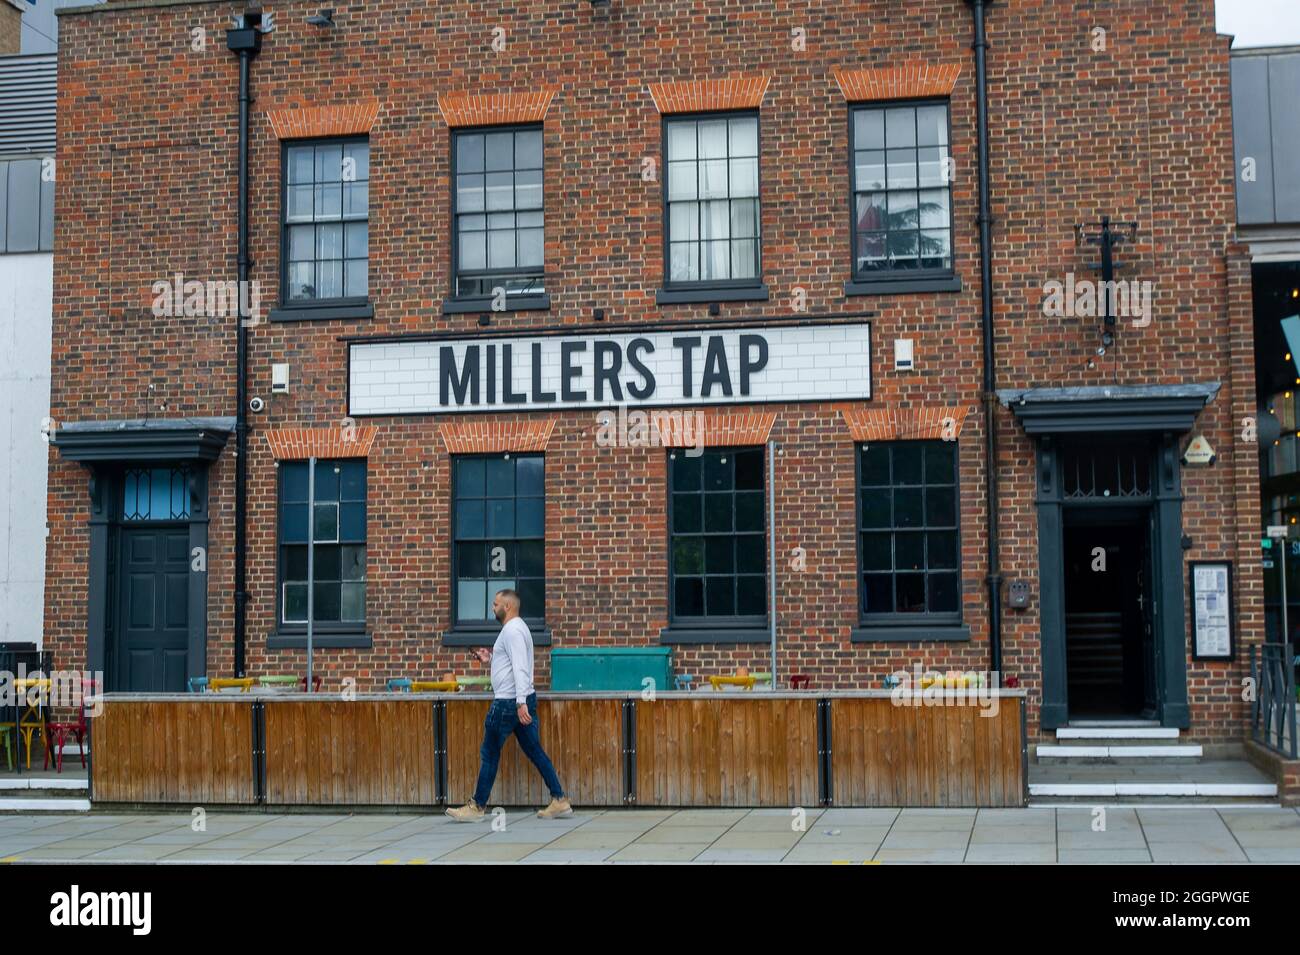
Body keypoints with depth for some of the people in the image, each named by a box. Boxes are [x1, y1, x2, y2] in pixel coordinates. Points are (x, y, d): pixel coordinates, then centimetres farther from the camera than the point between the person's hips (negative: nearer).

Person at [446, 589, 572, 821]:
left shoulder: (512, 630, -15)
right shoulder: (516, 628, 17)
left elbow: (520, 668, -24)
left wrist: (520, 703, -30)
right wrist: (490, 658, 19)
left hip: (509, 702, -10)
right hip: (522, 699, 10)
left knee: (489, 754, 1)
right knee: (535, 752, 8)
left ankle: (477, 807, 9)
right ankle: (560, 802, 5)